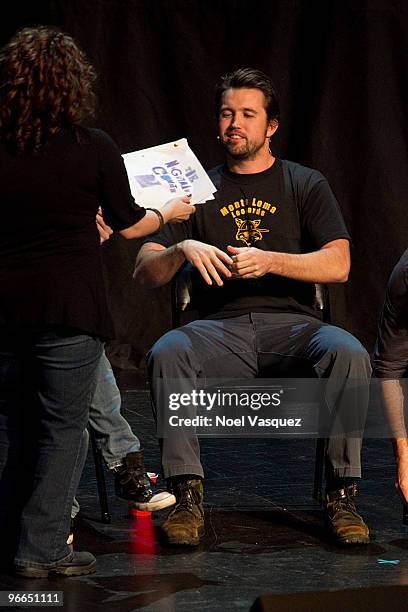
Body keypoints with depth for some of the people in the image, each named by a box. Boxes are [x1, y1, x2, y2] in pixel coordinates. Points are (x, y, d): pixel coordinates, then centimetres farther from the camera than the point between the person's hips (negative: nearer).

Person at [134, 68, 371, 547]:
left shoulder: (306, 185, 13)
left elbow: (337, 265, 0)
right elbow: (144, 272, 9)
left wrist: (269, 261, -15)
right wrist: (183, 250, -13)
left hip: (291, 326, -1)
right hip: (221, 328, 1)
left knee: (348, 353, -34)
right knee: (166, 353, -32)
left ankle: (340, 495, -24)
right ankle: (187, 495, -29)